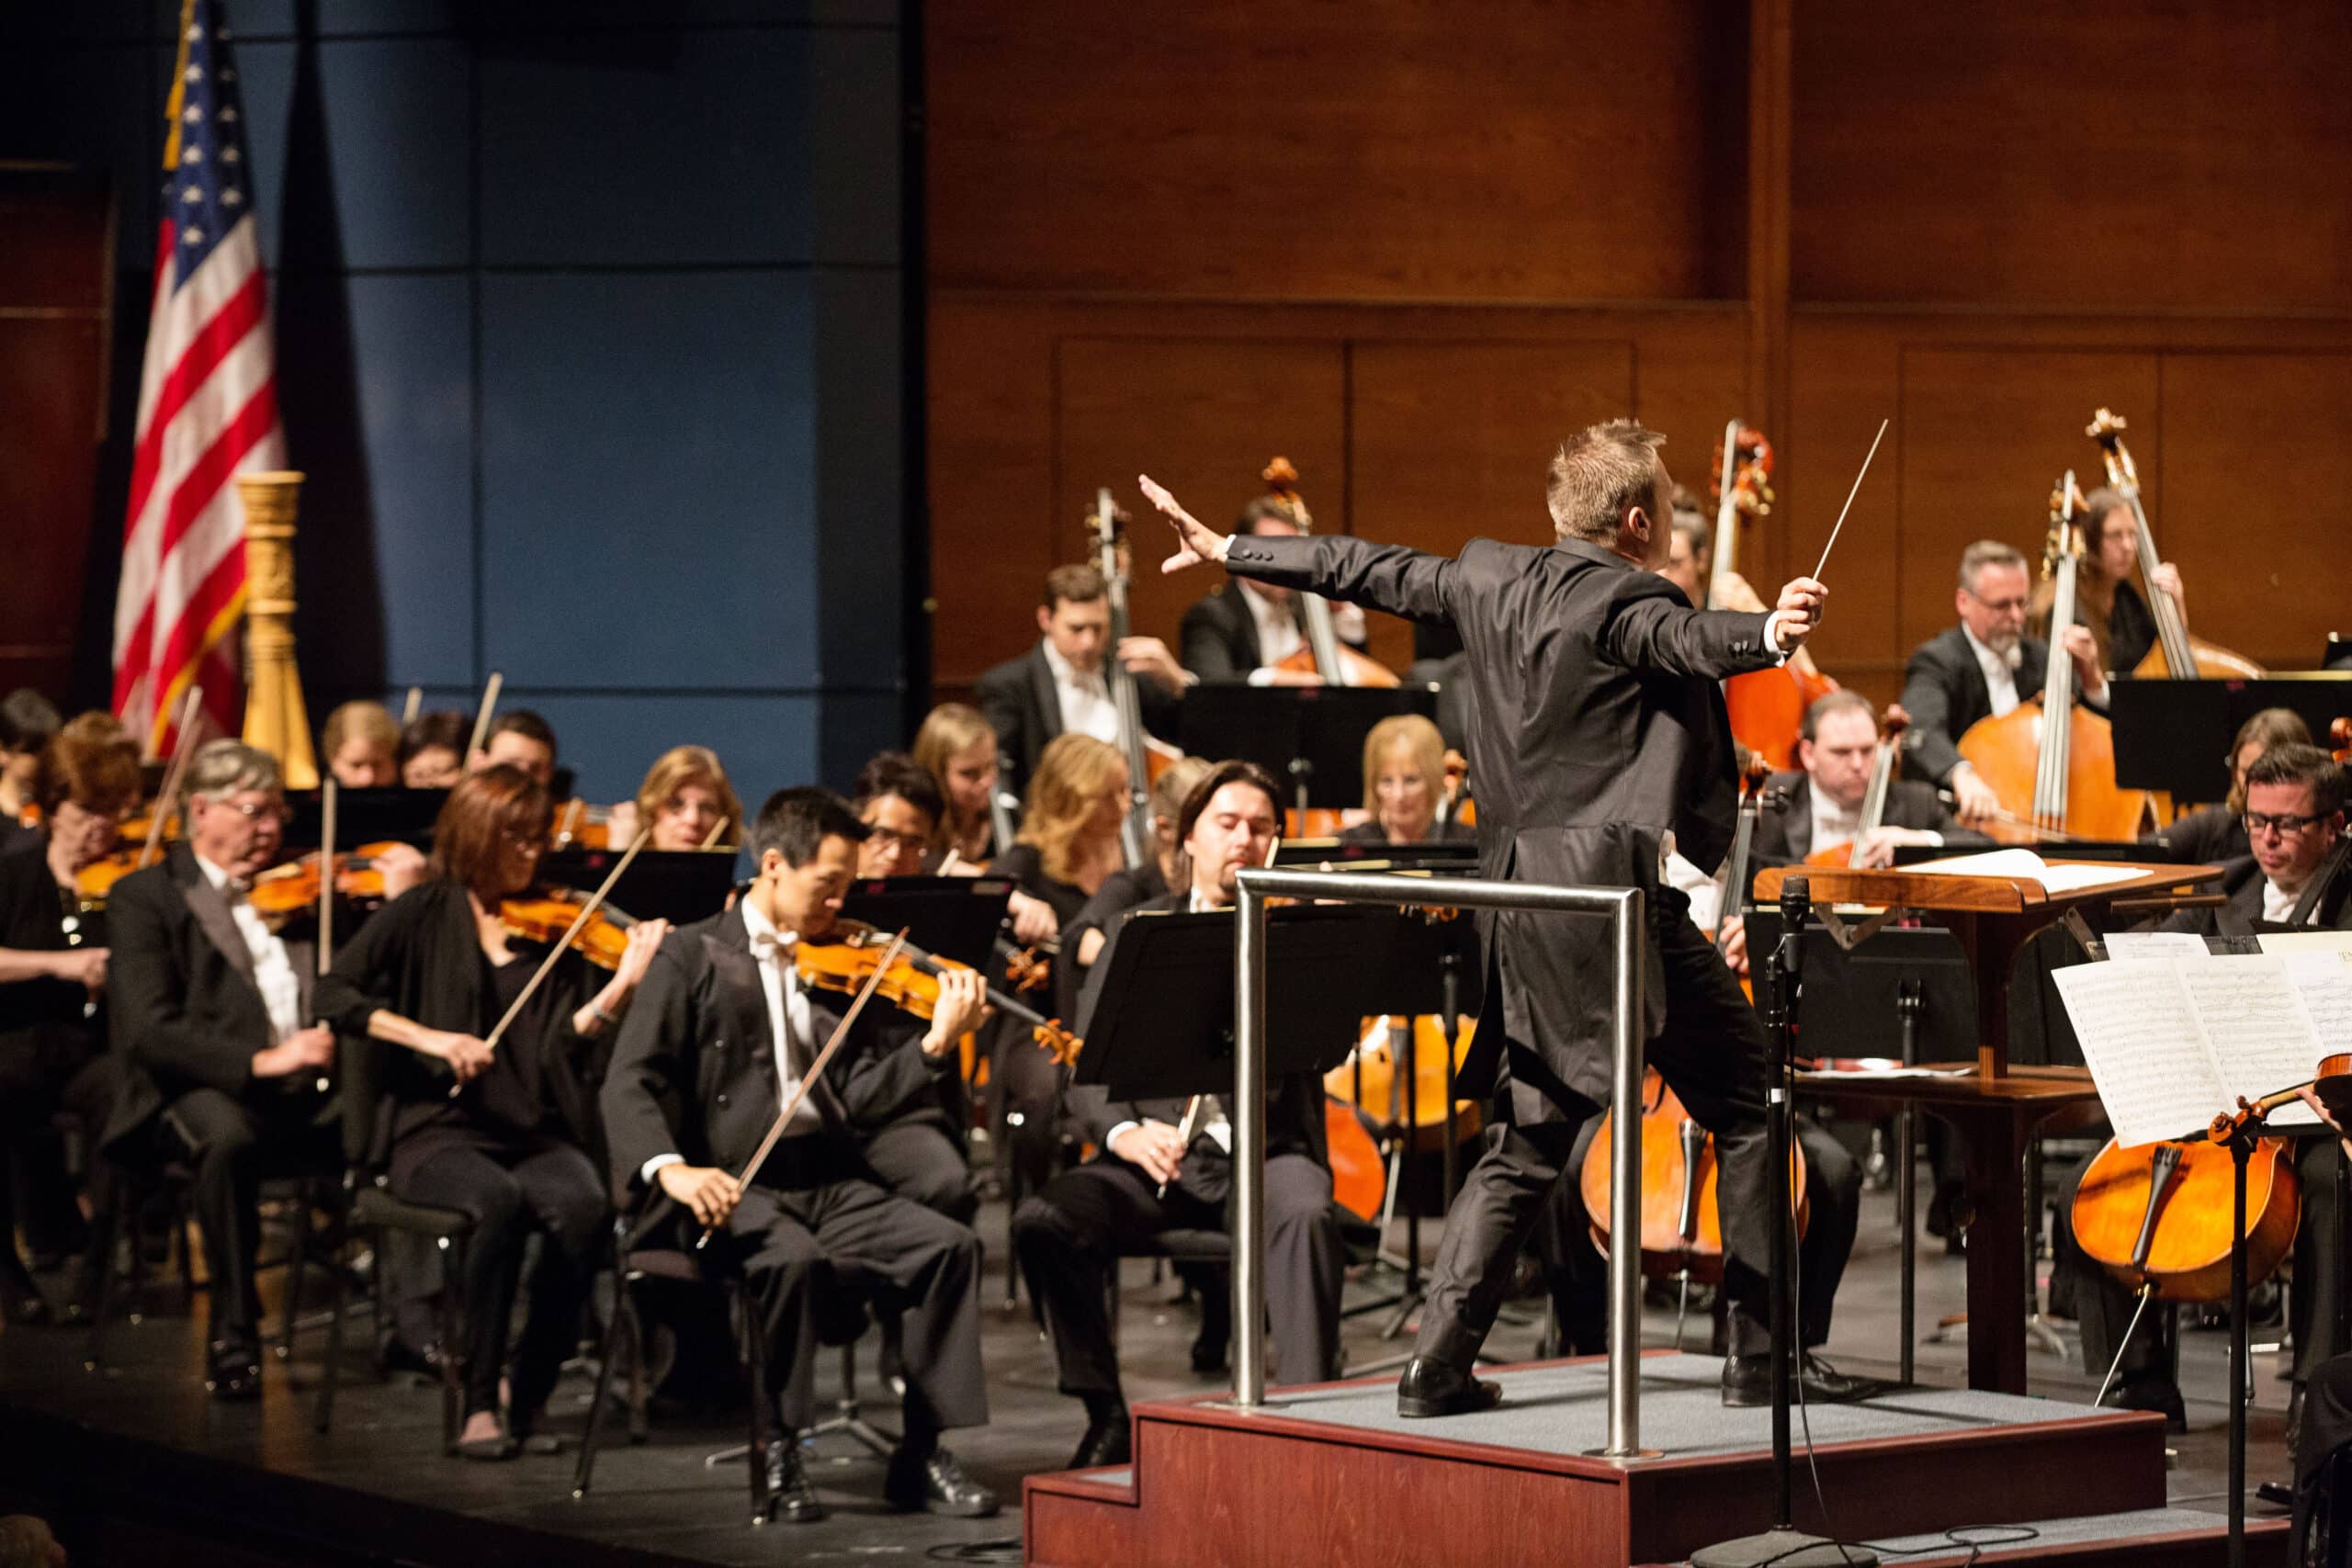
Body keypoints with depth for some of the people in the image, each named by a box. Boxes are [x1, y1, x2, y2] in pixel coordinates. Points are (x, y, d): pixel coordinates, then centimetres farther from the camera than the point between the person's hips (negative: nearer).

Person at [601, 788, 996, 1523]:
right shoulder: (695, 957, 2)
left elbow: (853, 1095, 3)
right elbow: (630, 1083, -9)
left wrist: (935, 1043, -12)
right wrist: (669, 1168, -27)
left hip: (828, 1181, 5)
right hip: (730, 1187, -5)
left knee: (949, 1244, -17)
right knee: (794, 1256, -35)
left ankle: (920, 1454, -10)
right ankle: (780, 1453, -18)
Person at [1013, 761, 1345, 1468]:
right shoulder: (1142, 931, 13)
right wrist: (1125, 1132, -15)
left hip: (1269, 1150, -2)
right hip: (1162, 1153, 2)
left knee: (1305, 1216, -36)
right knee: (1044, 1220, -24)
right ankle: (1106, 1416, -11)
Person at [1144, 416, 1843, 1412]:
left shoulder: (1491, 580, 12)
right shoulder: (1622, 603, -10)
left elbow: (1368, 572, 23)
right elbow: (1687, 641, -32)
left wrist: (1228, 551, 35)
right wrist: (1764, 637, -52)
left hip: (1521, 899, 8)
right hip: (1616, 891, -8)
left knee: (1528, 1139, 14)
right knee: (1746, 1106, 2)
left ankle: (1440, 1364, 8)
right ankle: (1762, 1355, 2)